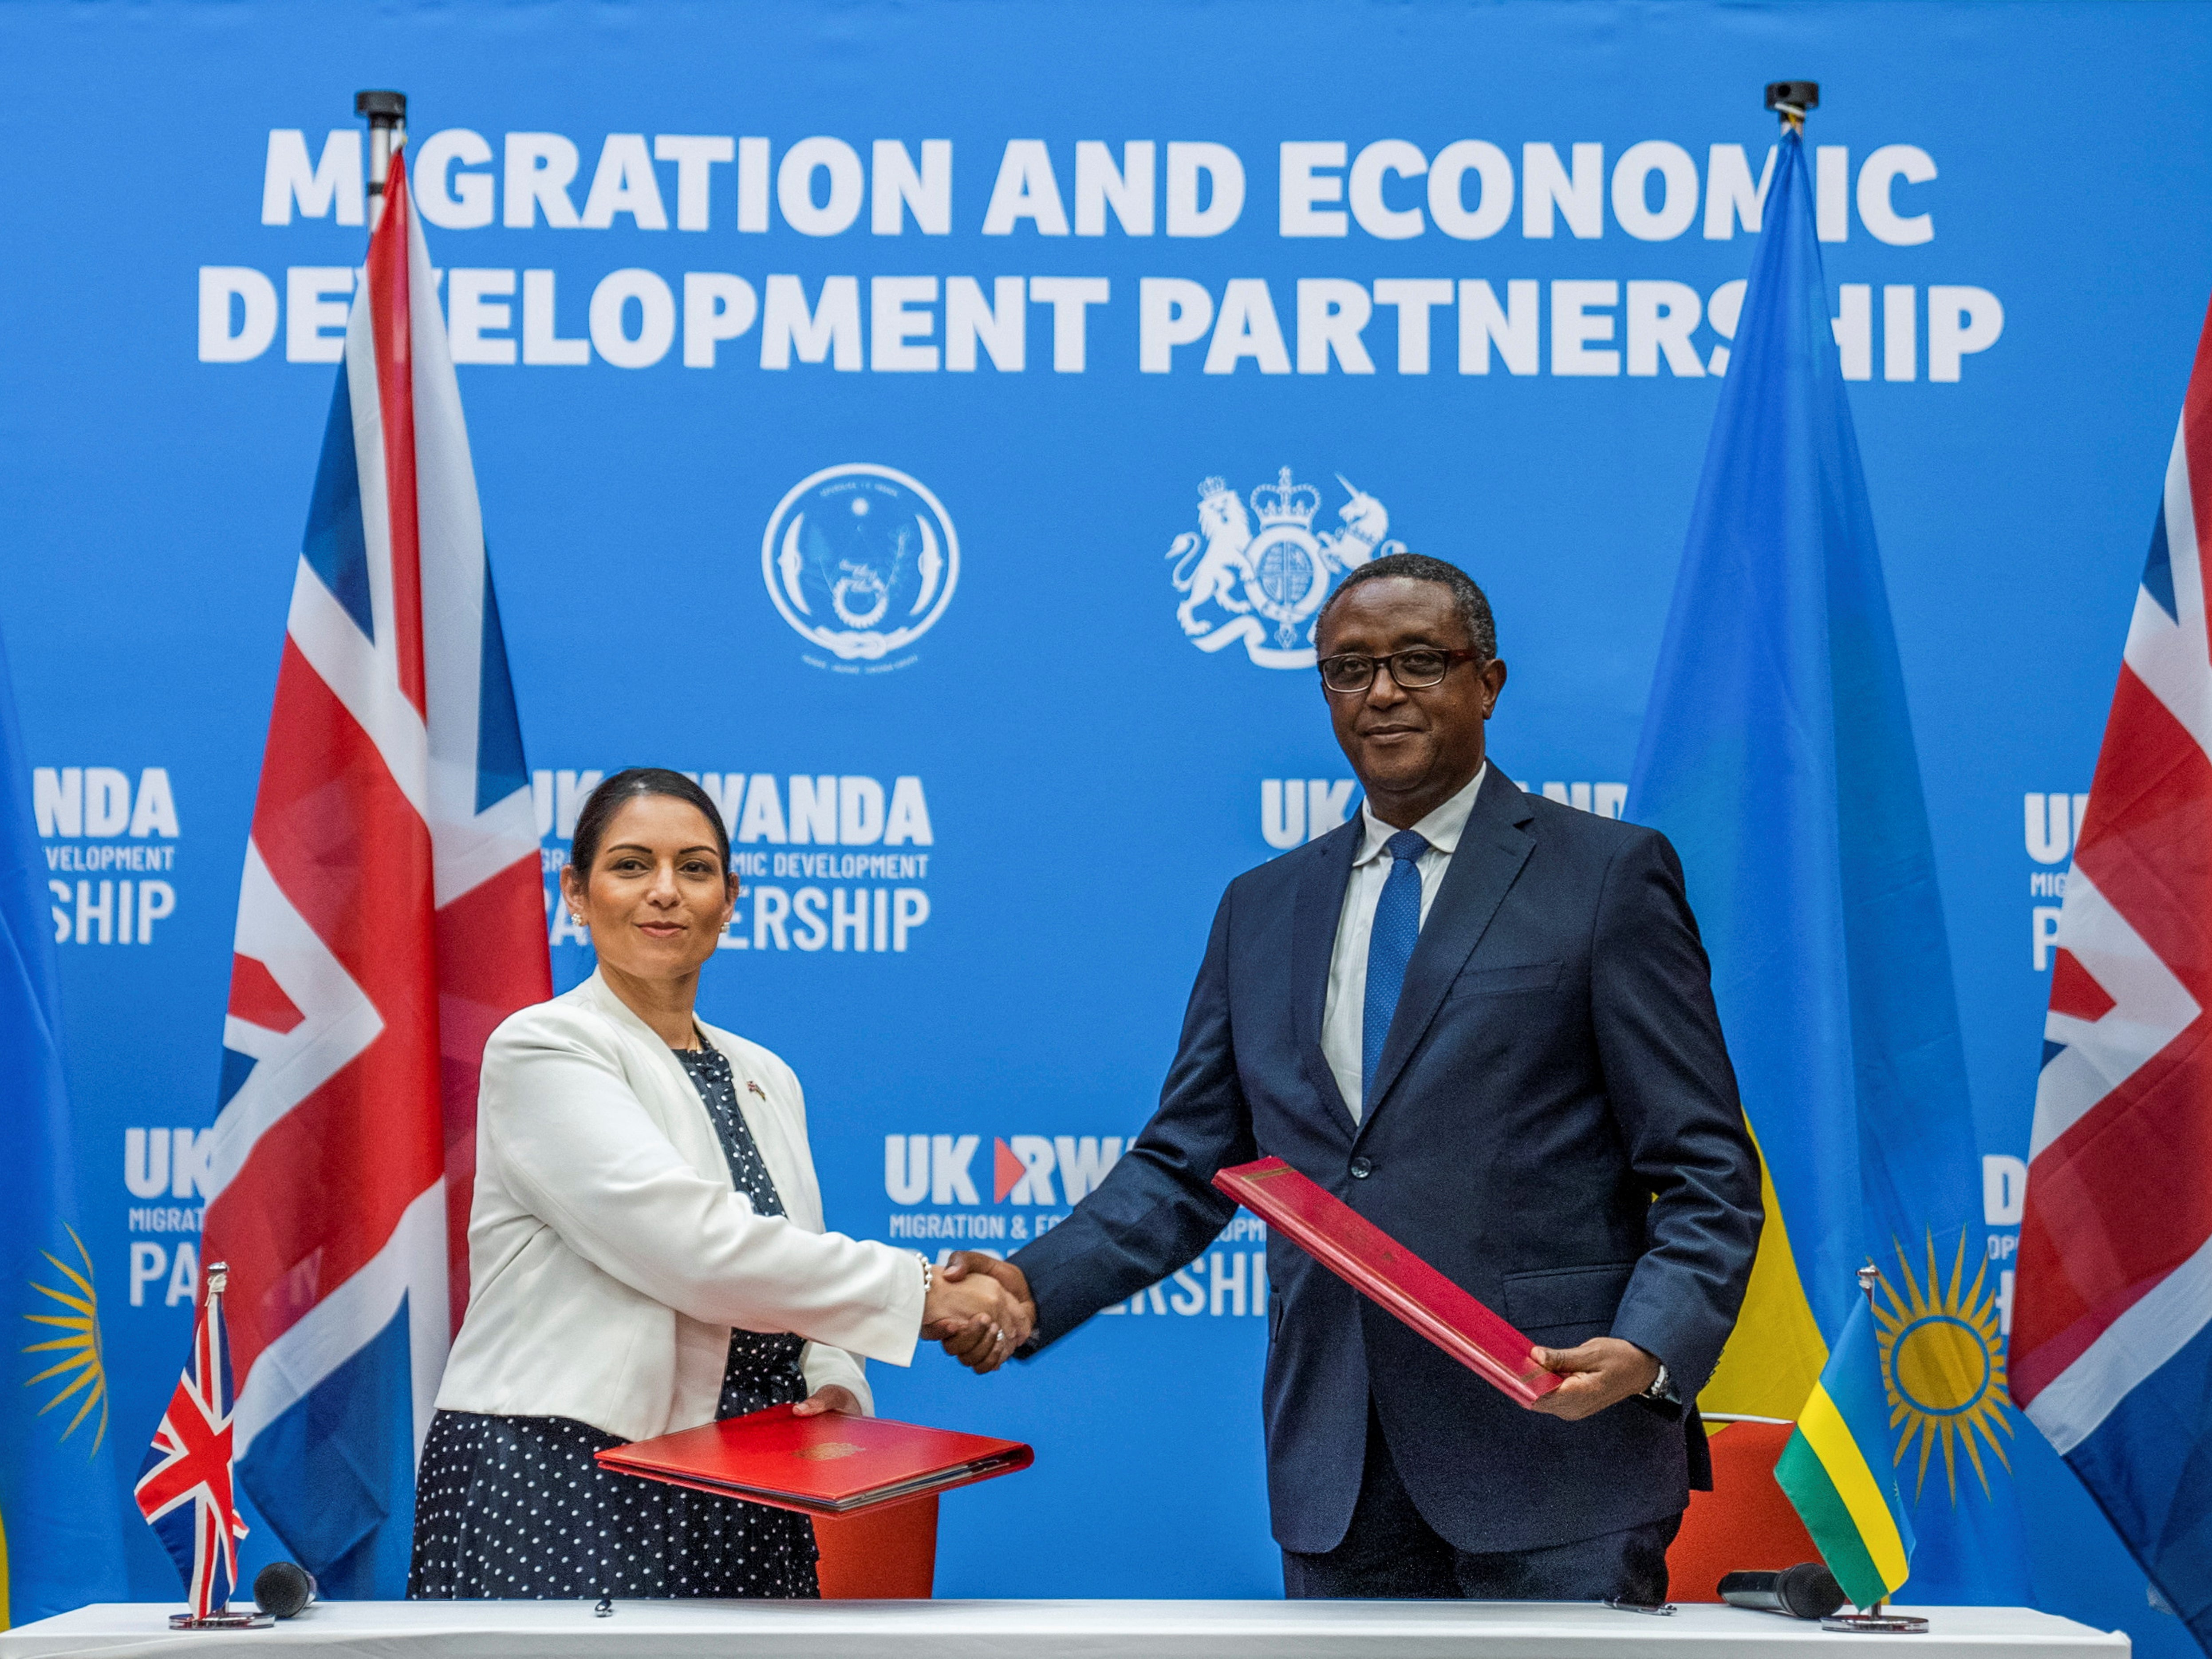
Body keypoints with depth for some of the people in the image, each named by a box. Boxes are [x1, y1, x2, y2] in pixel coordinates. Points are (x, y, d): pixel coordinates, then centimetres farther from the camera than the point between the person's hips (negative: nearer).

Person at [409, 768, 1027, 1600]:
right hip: (564, 1491, -6)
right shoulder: (541, 1051, -6)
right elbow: (696, 1250, -16)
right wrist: (918, 1291, -12)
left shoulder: (767, 1081, 18)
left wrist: (835, 1384, -3)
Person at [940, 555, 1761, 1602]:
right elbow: (1186, 1169, 15)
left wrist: (1649, 1349, -20)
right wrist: (1035, 1287, -2)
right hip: (1336, 1475, 4)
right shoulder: (1262, 910, 16)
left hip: (1556, 1449, -4)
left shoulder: (1609, 877, 2)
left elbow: (1705, 1172, -3)